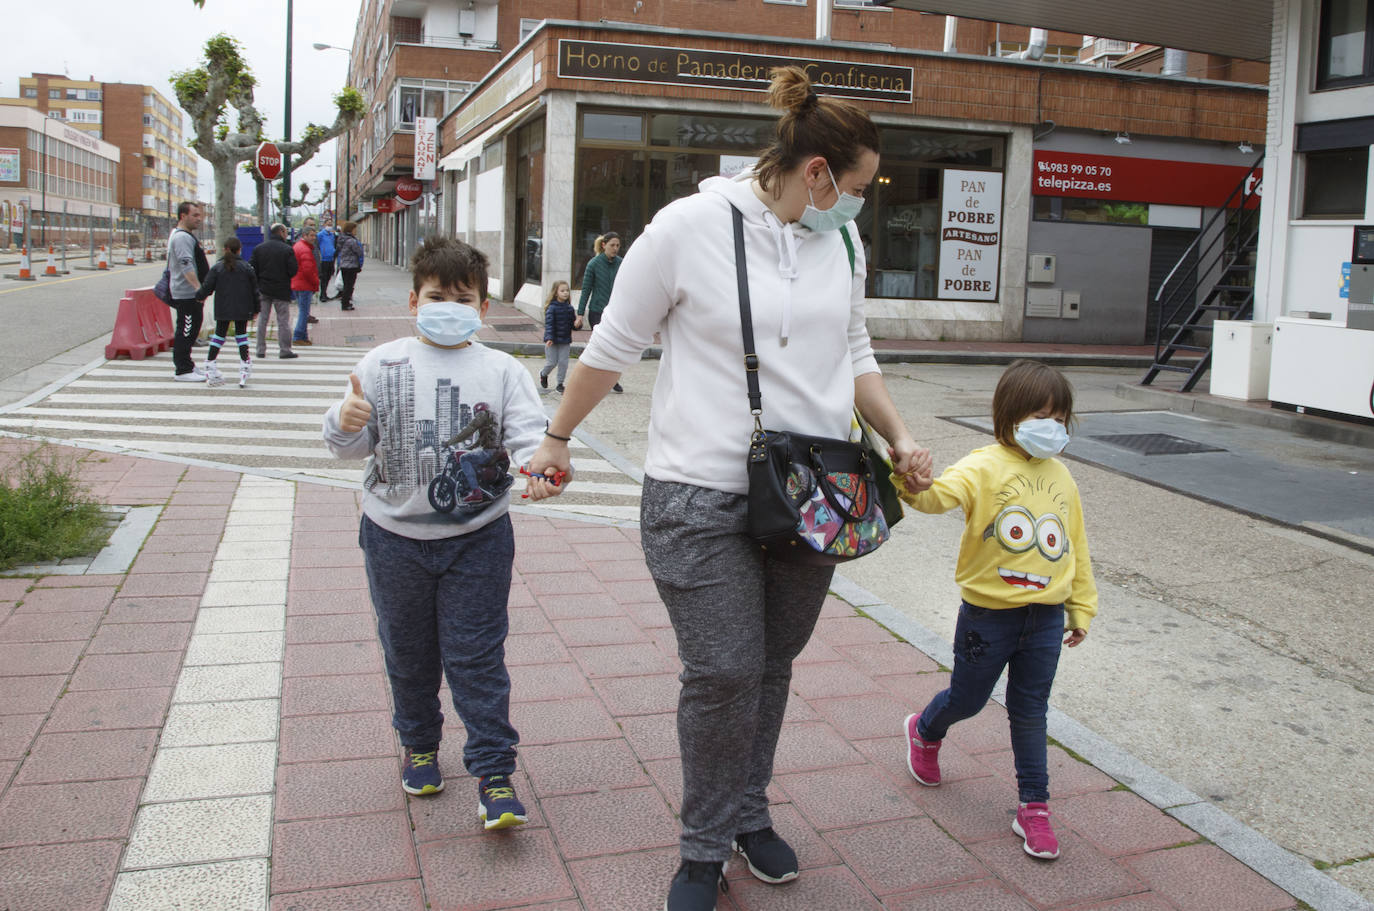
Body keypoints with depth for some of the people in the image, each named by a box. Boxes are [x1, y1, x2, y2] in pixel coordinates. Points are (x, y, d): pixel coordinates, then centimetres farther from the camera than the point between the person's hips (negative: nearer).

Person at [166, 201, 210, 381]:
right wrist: (198, 287, -34)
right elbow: (186, 266, -28)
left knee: (191, 331, 18)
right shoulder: (181, 237, -17)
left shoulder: (187, 235, 17)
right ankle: (183, 371, -6)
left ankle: (187, 365, 28)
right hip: (186, 294, -11)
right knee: (186, 331, -8)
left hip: (192, 293, 11)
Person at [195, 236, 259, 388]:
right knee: (241, 334, 8)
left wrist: (199, 297, 19)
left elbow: (207, 287, -3)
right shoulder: (246, 267, -2)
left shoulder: (216, 268, -2)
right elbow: (254, 289, 2)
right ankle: (245, 366, -2)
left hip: (222, 310, 1)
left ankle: (210, 365, 9)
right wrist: (255, 309, 12)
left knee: (219, 334, 11)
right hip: (242, 310, -1)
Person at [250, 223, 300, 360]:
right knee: (283, 320, 2)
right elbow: (293, 271, -12)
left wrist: (259, 281, 14)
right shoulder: (287, 249, -10)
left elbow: (252, 268, 0)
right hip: (282, 290, -4)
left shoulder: (258, 248, 2)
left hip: (263, 289, 4)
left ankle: (261, 350, 11)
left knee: (262, 319, 10)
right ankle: (285, 350, 2)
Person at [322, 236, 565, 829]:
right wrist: (346, 423, -23)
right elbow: (352, 446, 0)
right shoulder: (382, 365, 0)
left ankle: (494, 773, 9)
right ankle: (419, 744, 40)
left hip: (478, 540, -2)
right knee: (407, 652, 17)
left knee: (476, 657, 0)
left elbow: (529, 435, -11)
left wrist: (540, 468, -32)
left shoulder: (502, 371, -2)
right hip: (395, 537, 2)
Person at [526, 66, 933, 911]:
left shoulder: (842, 243, 8)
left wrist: (900, 437, 5)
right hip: (703, 498, -5)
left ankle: (750, 814, 35)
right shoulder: (690, 227, -9)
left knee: (772, 663, 14)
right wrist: (557, 437, 7)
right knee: (723, 673, -4)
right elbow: (613, 347, -1)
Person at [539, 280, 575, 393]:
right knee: (552, 362, 2)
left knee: (563, 362, 3)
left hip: (565, 341, 4)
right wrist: (549, 338, -28)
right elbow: (549, 324, -18)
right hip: (552, 341, -4)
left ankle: (560, 384, 16)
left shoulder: (569, 308, 4)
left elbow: (573, 323, 12)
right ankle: (543, 374, 33)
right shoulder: (552, 308, -12)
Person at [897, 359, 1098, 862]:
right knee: (967, 699, 14)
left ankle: (1033, 807, 22)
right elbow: (944, 492, -33)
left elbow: (1076, 547, 15)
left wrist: (1081, 607, 17)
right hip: (988, 613, -4)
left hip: (1046, 617, 4)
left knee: (1030, 711, 10)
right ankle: (925, 732, 46)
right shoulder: (985, 466, -13)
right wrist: (916, 488, -55)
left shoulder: (1060, 477, 7)